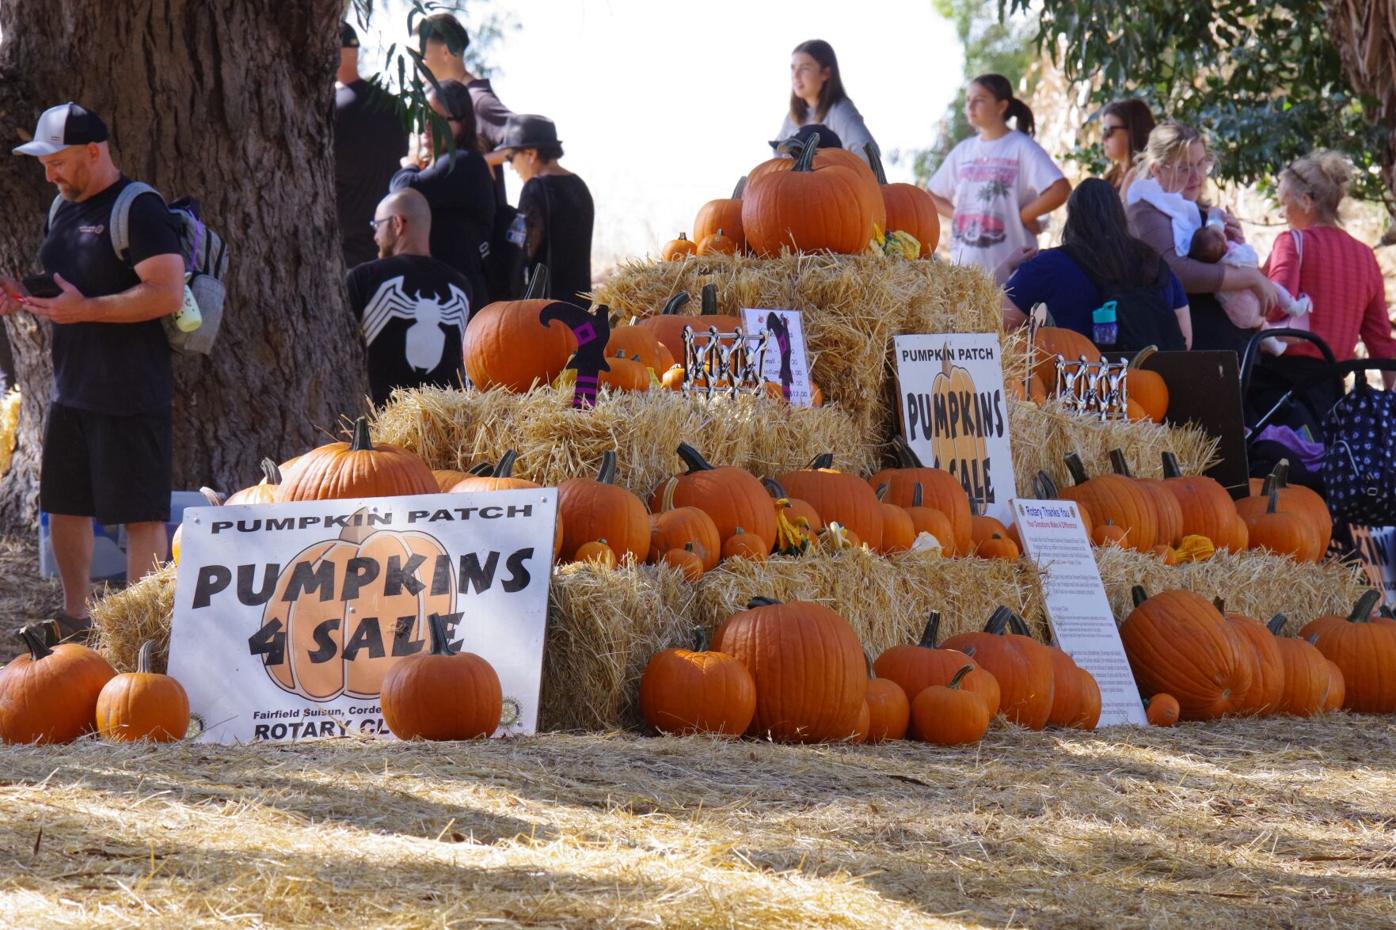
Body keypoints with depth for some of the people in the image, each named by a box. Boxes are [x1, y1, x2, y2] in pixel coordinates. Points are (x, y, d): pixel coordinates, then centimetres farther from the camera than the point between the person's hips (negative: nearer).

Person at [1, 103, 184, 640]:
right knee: (64, 505, 15)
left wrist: (84, 309, -24)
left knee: (140, 514, -4)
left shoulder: (138, 211, -14)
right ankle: (75, 621, 28)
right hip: (72, 389, 10)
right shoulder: (65, 212, 14)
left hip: (129, 394, -10)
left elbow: (168, 293, -24)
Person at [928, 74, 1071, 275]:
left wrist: (1022, 216, -8)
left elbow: (1060, 190, -15)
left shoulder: (1021, 147, -3)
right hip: (963, 264, 6)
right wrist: (956, 214, 7)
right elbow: (932, 195, 25)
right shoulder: (963, 151, 15)